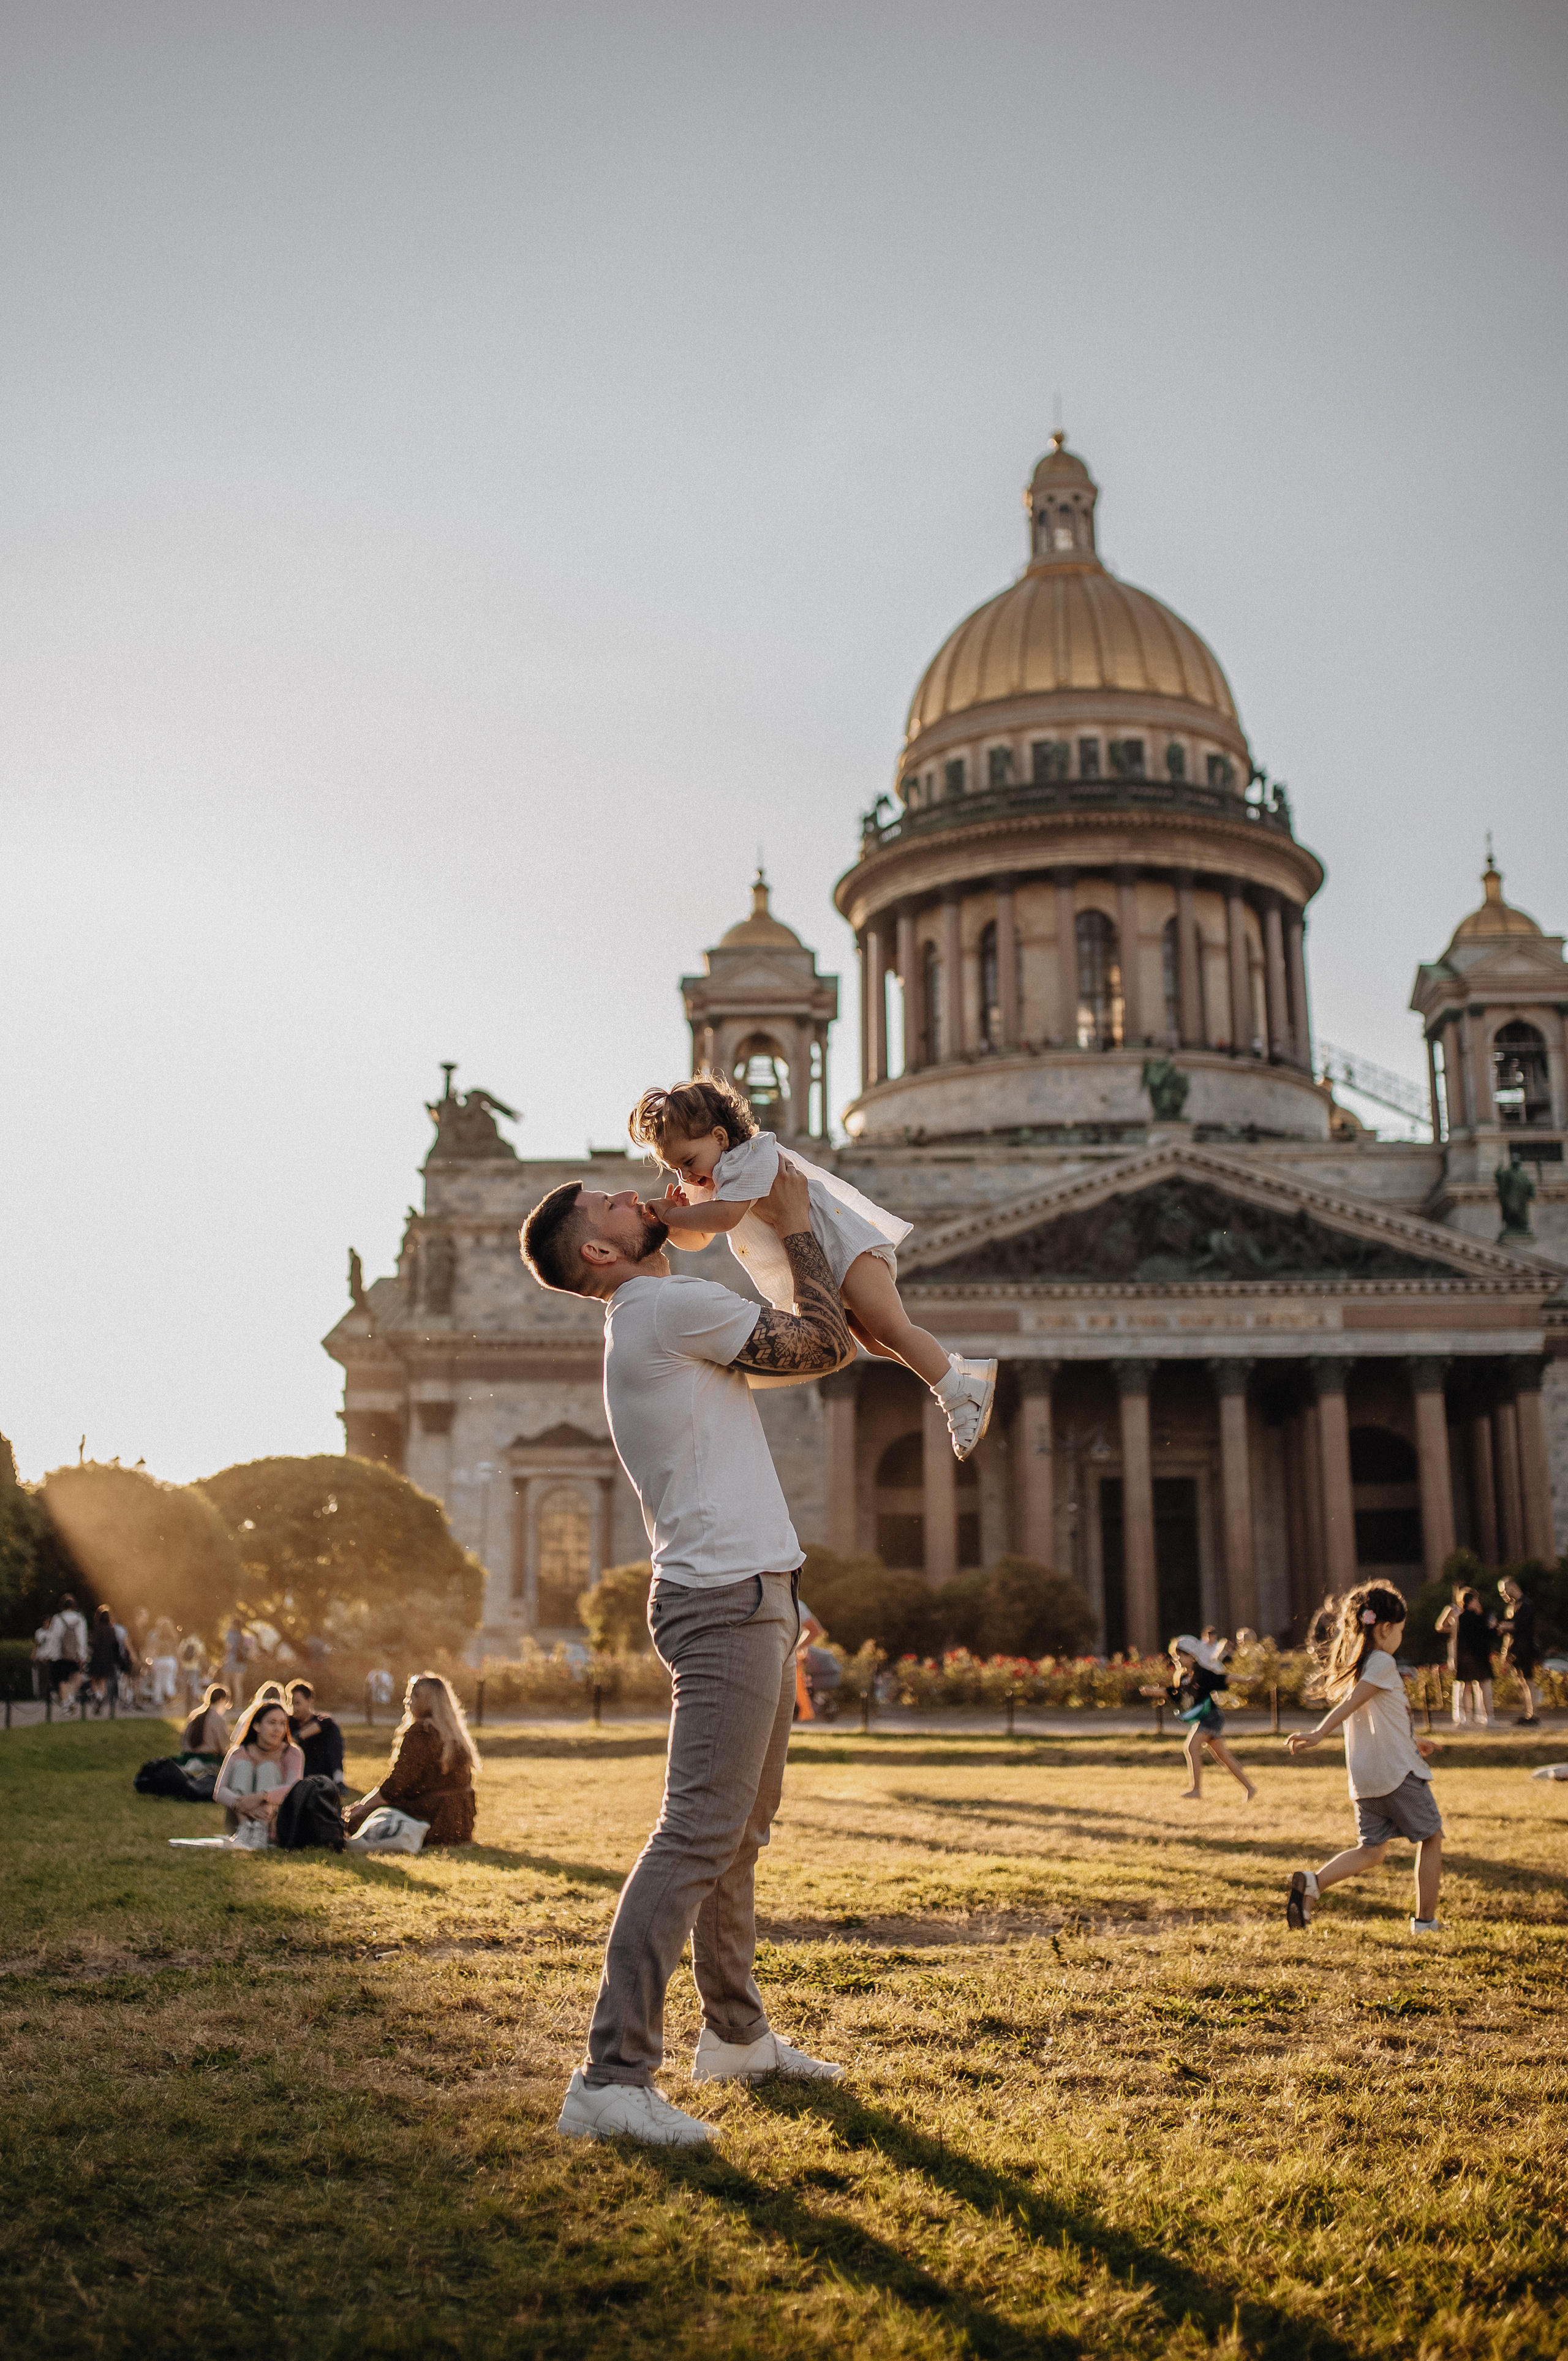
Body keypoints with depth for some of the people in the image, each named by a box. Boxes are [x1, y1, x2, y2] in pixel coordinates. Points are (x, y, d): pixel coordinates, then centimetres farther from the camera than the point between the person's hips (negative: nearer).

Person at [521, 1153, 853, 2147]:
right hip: (727, 1599, -10)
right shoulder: (673, 1305, -11)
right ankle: (613, 2076, -13)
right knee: (699, 1834, -13)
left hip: (754, 1597, 10)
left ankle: (738, 2035, 30)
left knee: (740, 1832, 18)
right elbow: (830, 1344, -9)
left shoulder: (656, 1320, 19)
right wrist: (797, 1225, 1)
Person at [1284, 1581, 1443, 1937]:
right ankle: (1426, 1920, 12)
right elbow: (1351, 1704, -25)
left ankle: (1311, 1881, -13)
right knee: (1431, 1838, 11)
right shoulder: (1382, 1662, -12)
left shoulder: (1352, 1665, 14)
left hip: (1364, 1776, 8)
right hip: (1398, 1772, -7)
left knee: (1371, 1851, 9)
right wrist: (1319, 1734, -35)